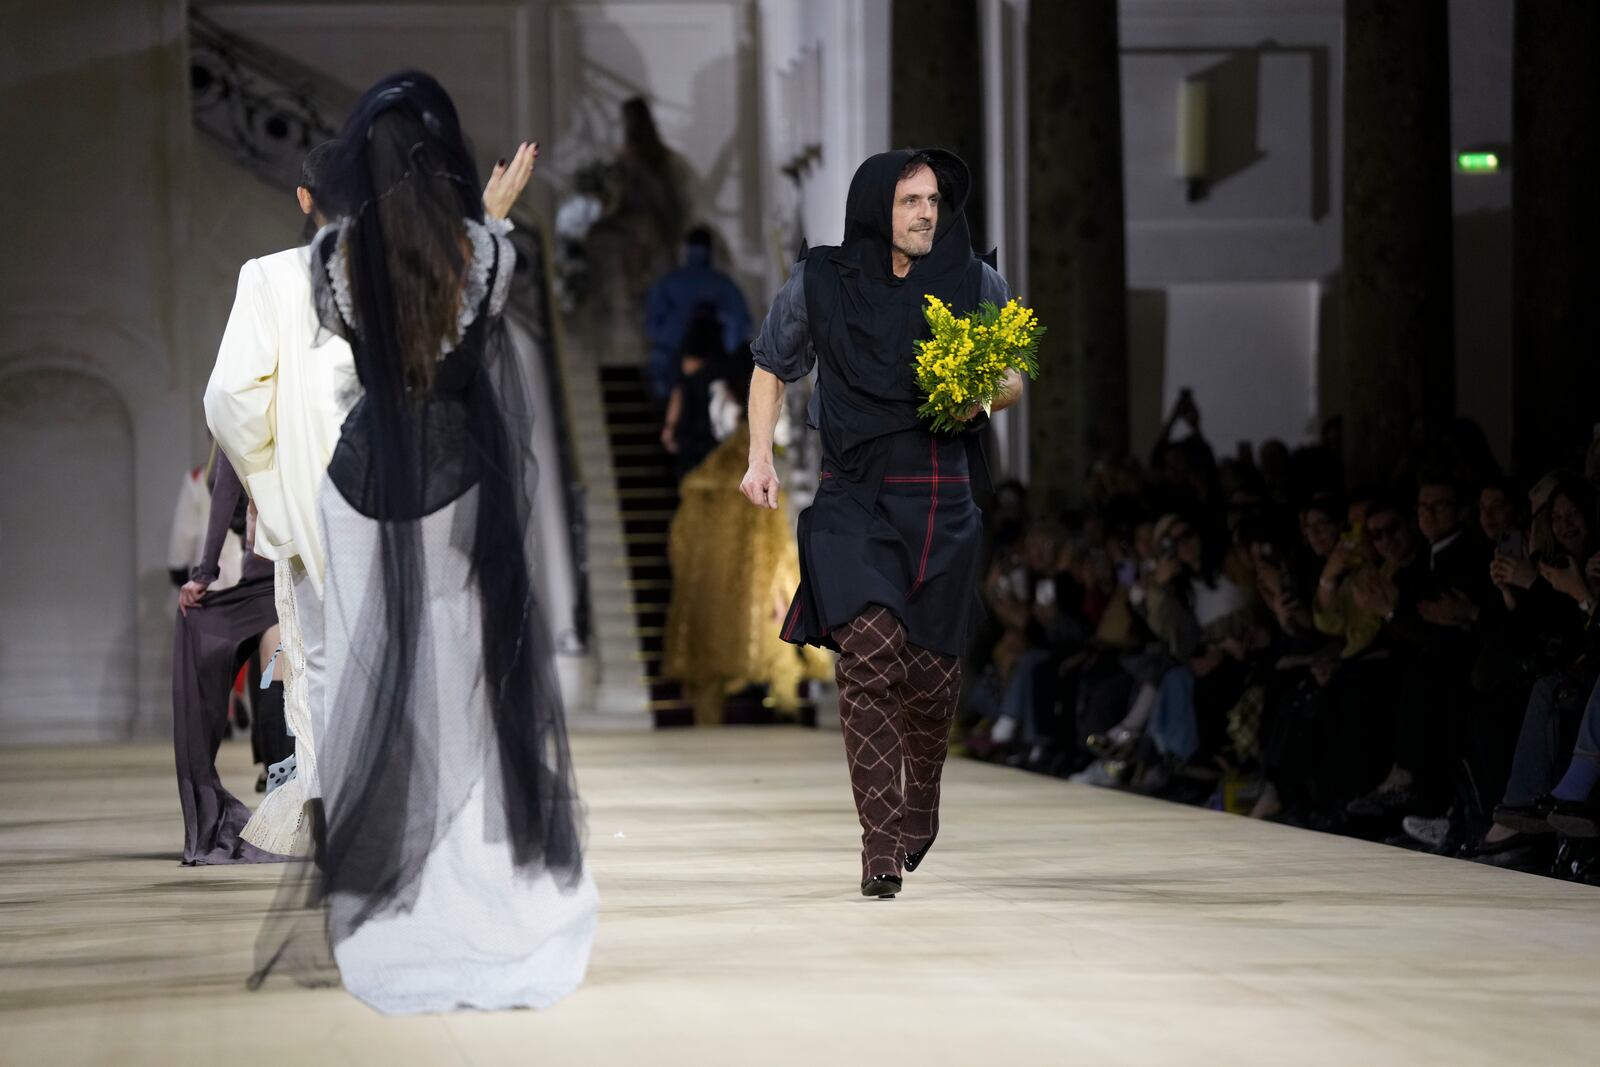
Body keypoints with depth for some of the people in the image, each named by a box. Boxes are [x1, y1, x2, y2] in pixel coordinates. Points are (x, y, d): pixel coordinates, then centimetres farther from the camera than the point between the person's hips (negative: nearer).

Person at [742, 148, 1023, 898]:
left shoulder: (976, 283, 4)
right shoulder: (820, 282, 2)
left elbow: (1013, 377, 15)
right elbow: (772, 368, 16)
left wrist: (983, 397, -7)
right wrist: (760, 456, 6)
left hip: (941, 500, 2)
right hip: (853, 493, -1)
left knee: (931, 669, 4)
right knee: (868, 651, -18)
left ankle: (921, 800, 35)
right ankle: (881, 845, -16)